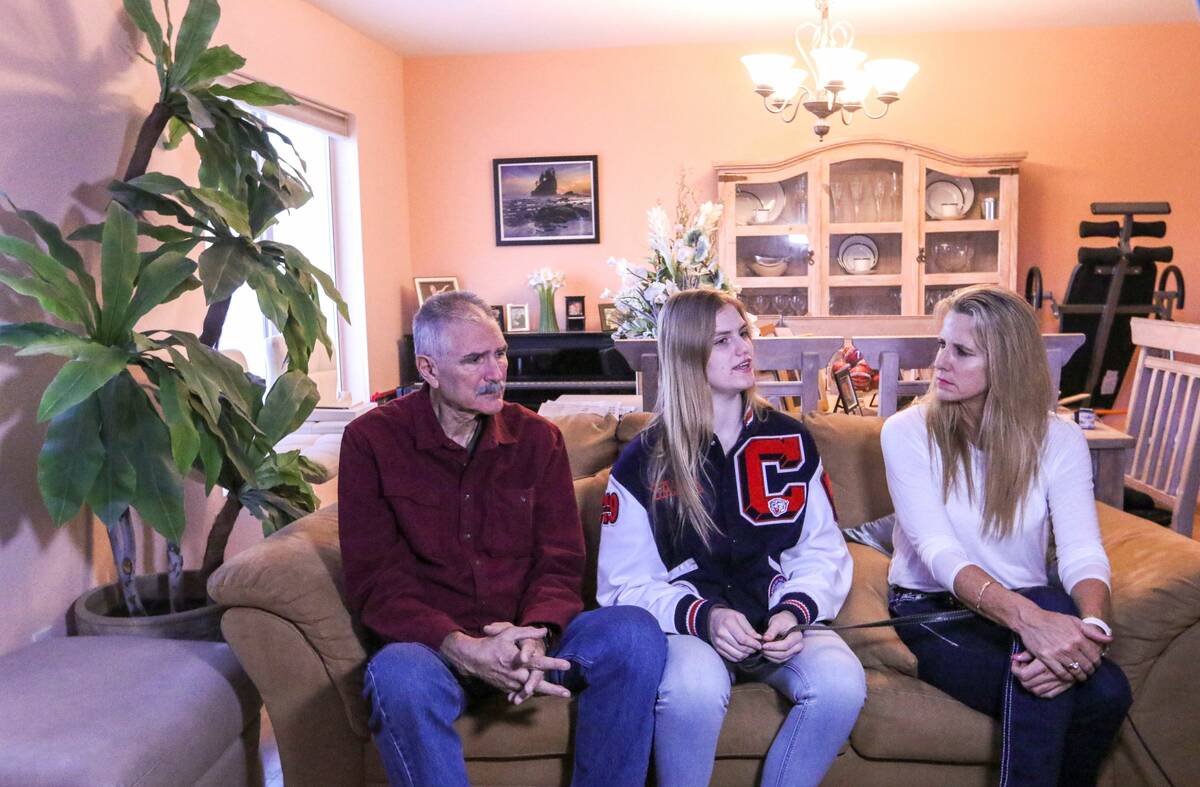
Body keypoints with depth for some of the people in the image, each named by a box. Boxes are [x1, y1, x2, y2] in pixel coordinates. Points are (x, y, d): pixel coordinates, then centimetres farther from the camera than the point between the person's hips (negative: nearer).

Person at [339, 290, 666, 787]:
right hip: (430, 643, -2)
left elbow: (559, 562, 3)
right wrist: (462, 649, -25)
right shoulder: (372, 441, -3)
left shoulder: (538, 438, 5)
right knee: (398, 675, -38)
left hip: (529, 638, 3)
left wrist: (535, 635, -20)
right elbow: (376, 582, -8)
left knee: (635, 632, -25)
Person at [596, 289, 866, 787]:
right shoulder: (643, 462, 0)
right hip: (688, 625, -2)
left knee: (841, 683, -28)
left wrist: (794, 611, -12)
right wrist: (703, 616, -19)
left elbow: (822, 551, 9)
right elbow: (626, 584, -2)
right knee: (694, 687, -36)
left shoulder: (790, 441, 8)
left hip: (780, 619, 3)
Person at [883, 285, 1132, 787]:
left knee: (1108, 691, -26)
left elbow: (1083, 553, -13)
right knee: (1044, 693, -31)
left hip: (1035, 611, 3)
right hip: (933, 609, -3)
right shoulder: (908, 433, -10)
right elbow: (939, 552, -21)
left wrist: (1090, 625, -36)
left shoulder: (1059, 440, -2)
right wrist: (1029, 617, -38)